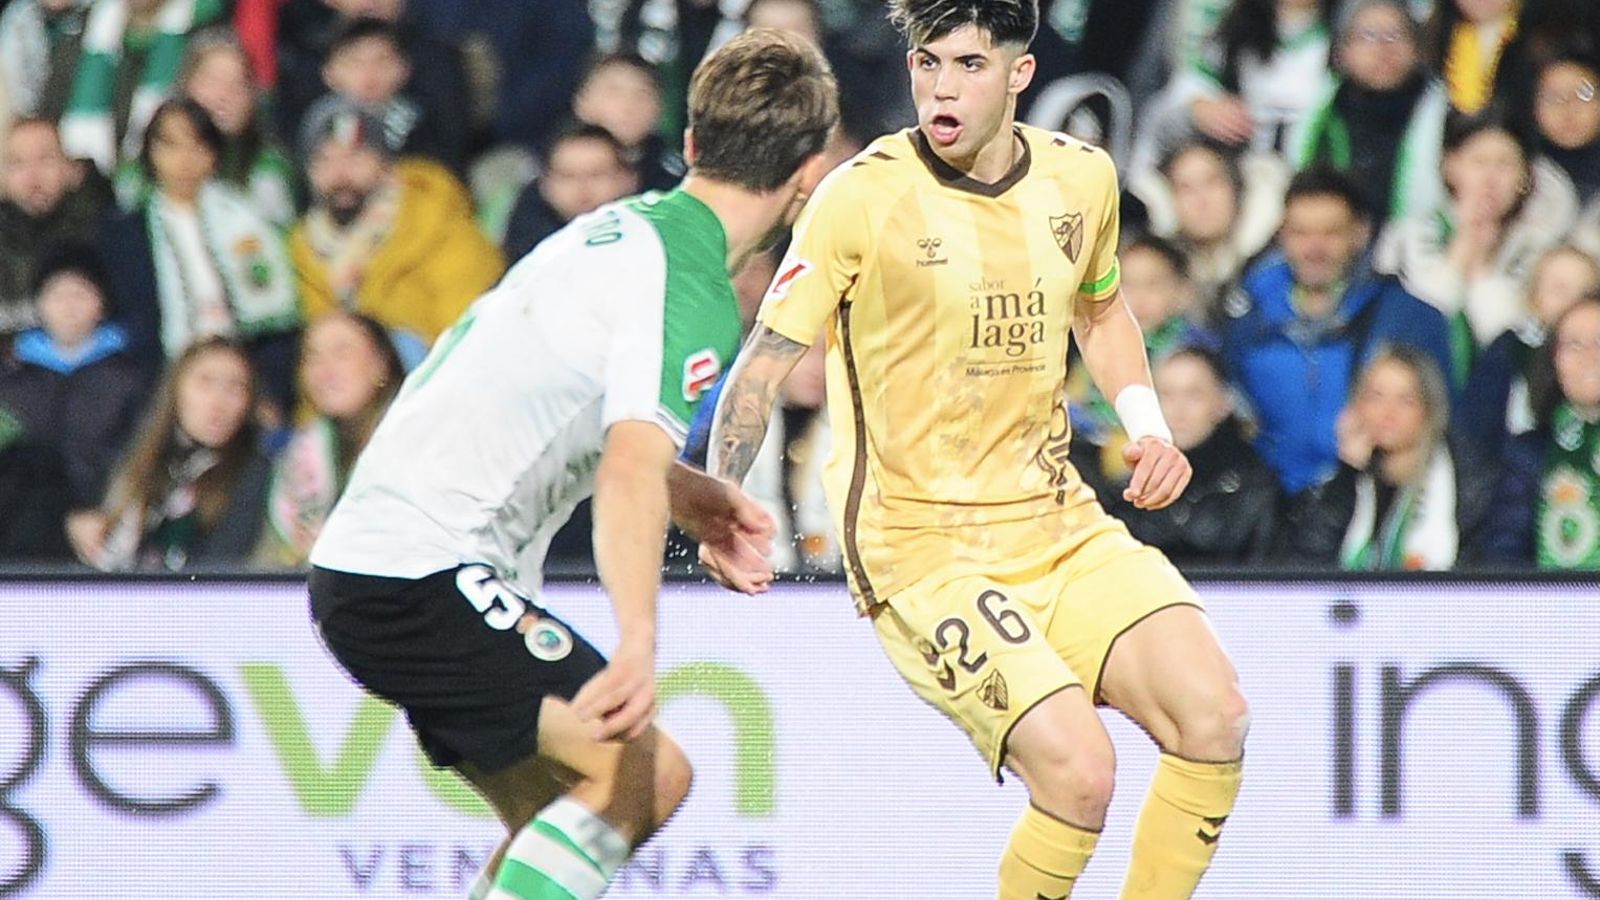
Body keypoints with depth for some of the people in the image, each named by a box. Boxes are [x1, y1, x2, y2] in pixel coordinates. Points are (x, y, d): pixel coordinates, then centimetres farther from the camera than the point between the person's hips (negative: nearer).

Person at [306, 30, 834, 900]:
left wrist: (686, 493, 26)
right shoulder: (694, 297, -14)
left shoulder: (622, 226, 14)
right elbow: (631, 478, -31)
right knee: (646, 773, -17)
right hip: (426, 577, -10)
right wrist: (639, 649, -44)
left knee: (558, 817, 14)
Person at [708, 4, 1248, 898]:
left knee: (1214, 718, -14)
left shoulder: (1082, 177, 4)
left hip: (1061, 524, 5)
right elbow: (763, 364, -9)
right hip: (921, 546, -5)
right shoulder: (863, 198, -12)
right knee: (1077, 771, -23)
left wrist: (1147, 424, 10)